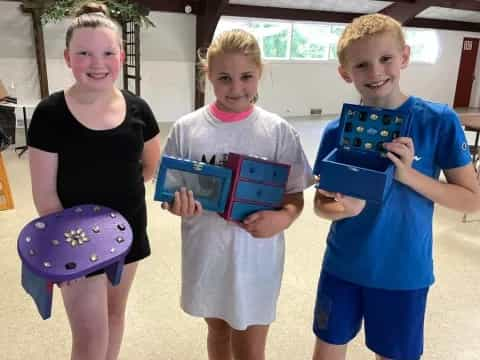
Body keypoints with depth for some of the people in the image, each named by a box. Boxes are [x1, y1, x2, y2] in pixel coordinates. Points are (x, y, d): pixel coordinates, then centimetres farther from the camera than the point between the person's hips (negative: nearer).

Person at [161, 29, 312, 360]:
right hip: (206, 254, 2)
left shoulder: (278, 131, -10)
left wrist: (283, 218, -25)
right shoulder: (186, 129, -6)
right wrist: (177, 205, -20)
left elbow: (296, 195, -4)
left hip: (255, 257, -2)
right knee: (218, 330, 25)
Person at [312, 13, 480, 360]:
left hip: (404, 271, -1)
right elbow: (320, 202, -1)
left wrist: (409, 175, -23)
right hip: (343, 266, 2)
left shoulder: (440, 121, -12)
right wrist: (341, 208, -24)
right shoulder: (337, 132, -7)